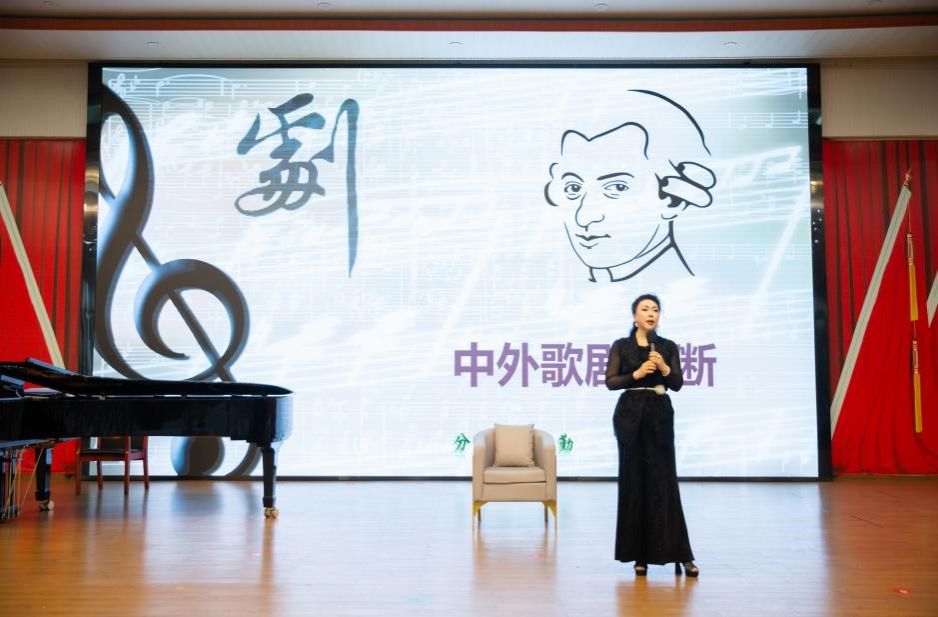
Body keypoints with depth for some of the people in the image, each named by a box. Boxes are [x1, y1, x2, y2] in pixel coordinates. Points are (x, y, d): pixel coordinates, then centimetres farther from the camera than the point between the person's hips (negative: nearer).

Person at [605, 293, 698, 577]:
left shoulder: (668, 347, 8)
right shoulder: (621, 346, 5)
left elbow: (677, 384, 2)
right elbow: (611, 381, -2)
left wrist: (664, 368, -15)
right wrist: (636, 374, -16)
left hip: (660, 415, 1)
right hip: (630, 415, 0)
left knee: (664, 482, -4)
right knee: (634, 482, 1)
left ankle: (681, 553, -1)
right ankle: (640, 554, 9)